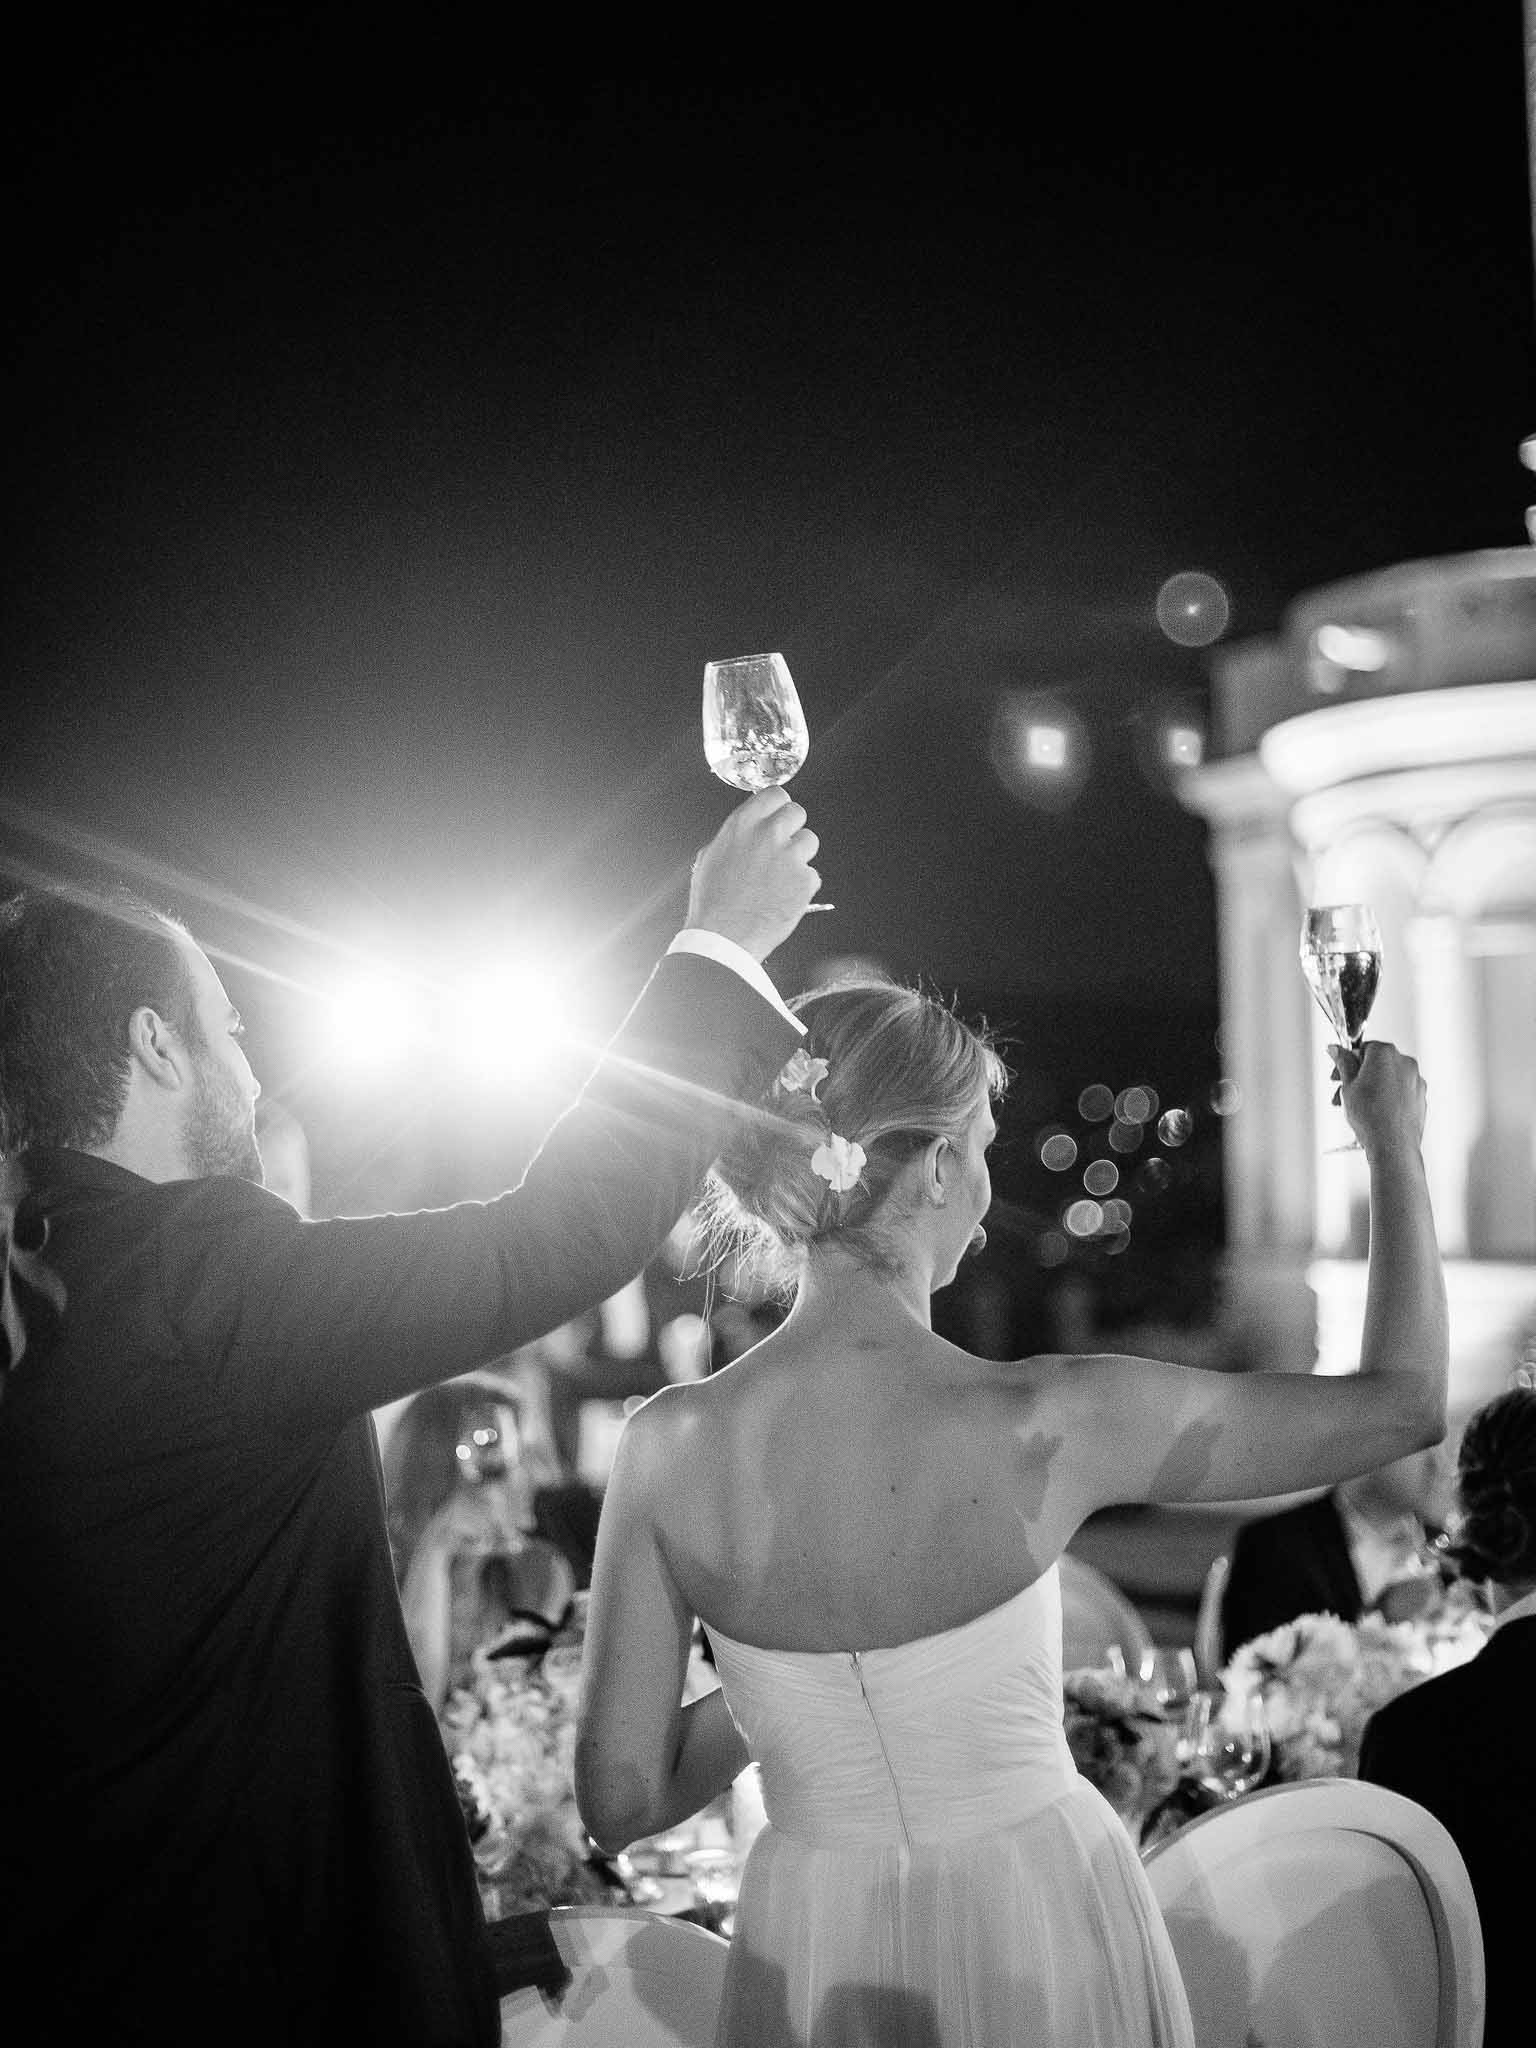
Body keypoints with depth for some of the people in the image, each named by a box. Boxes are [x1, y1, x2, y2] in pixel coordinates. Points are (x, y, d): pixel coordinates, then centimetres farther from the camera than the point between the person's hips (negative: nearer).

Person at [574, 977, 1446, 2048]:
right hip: (1041, 1934, -2)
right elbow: (1405, 1403, -8)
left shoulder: (670, 1445, -15)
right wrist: (1395, 1140, 4)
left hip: (820, 1959, 2)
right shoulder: (1045, 1425, -21)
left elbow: (620, 1799, -7)